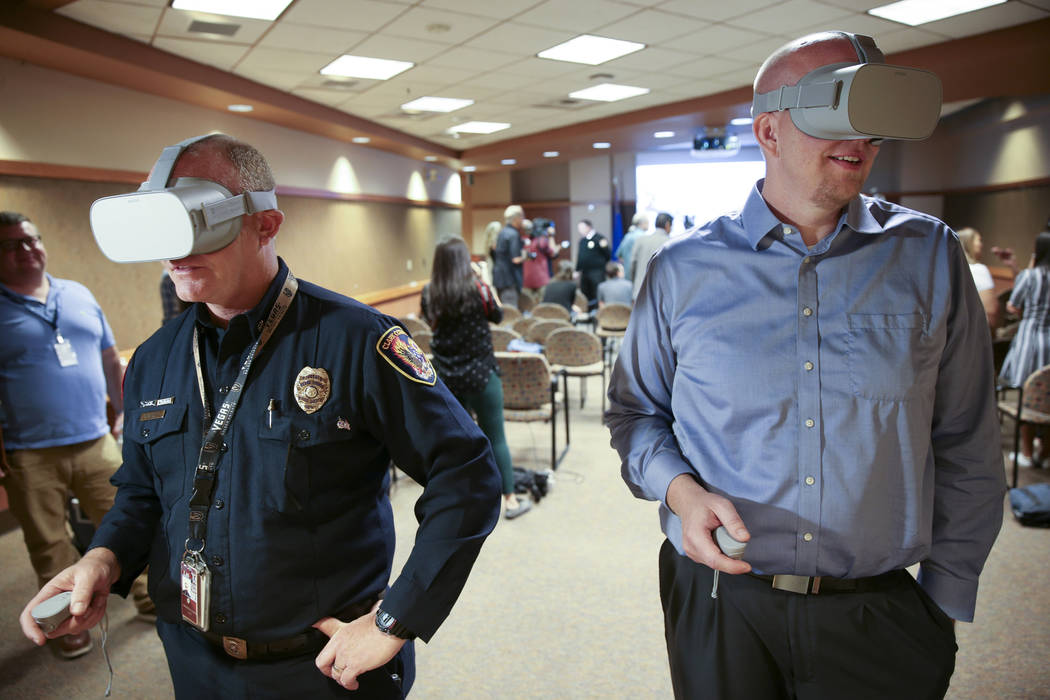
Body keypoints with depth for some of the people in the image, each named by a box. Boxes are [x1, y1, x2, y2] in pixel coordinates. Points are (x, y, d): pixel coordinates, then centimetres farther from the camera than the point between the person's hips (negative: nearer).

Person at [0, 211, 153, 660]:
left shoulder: (79, 295, 9)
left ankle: (147, 595, 27)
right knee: (50, 546, 10)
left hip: (96, 443, 3)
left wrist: (123, 412, 12)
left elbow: (110, 360, 15)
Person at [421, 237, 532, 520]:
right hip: (480, 374, -3)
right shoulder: (478, 290, -15)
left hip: (445, 376, 4)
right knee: (495, 438, 6)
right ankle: (510, 500, 14)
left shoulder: (429, 294, -5)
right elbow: (498, 316, 2)